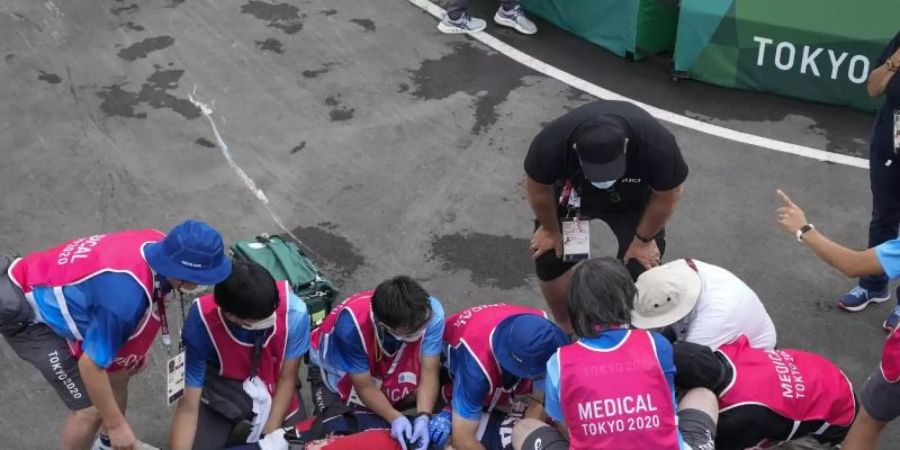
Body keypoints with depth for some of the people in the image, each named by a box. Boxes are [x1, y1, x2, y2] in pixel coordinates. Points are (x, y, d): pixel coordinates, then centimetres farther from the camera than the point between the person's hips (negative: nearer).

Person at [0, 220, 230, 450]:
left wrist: (138, 349, 20)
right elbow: (90, 365, -28)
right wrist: (116, 424, -16)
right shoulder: (126, 293, -39)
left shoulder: (159, 245, -13)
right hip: (28, 314, -9)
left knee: (118, 372, 17)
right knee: (91, 409, -7)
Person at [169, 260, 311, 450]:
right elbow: (188, 407, -27)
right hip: (222, 395, -1)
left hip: (275, 395, 1)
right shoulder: (201, 322, -34)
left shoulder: (294, 311, -33)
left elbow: (287, 379, -16)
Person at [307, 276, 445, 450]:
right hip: (335, 367, -3)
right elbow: (364, 387, -27)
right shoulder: (352, 324, -41)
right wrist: (395, 418, -42)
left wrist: (423, 417, -40)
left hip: (389, 363, 3)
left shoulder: (432, 311, -35)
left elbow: (429, 372, -25)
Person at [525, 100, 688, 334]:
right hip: (573, 189, 1)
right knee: (550, 259, -7)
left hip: (633, 199, 0)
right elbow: (539, 188, -17)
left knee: (640, 268, -11)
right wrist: (550, 230, -2)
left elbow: (667, 196, -19)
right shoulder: (552, 143, -41)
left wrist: (643, 239, -7)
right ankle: (566, 330, 21)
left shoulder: (657, 145, -42)